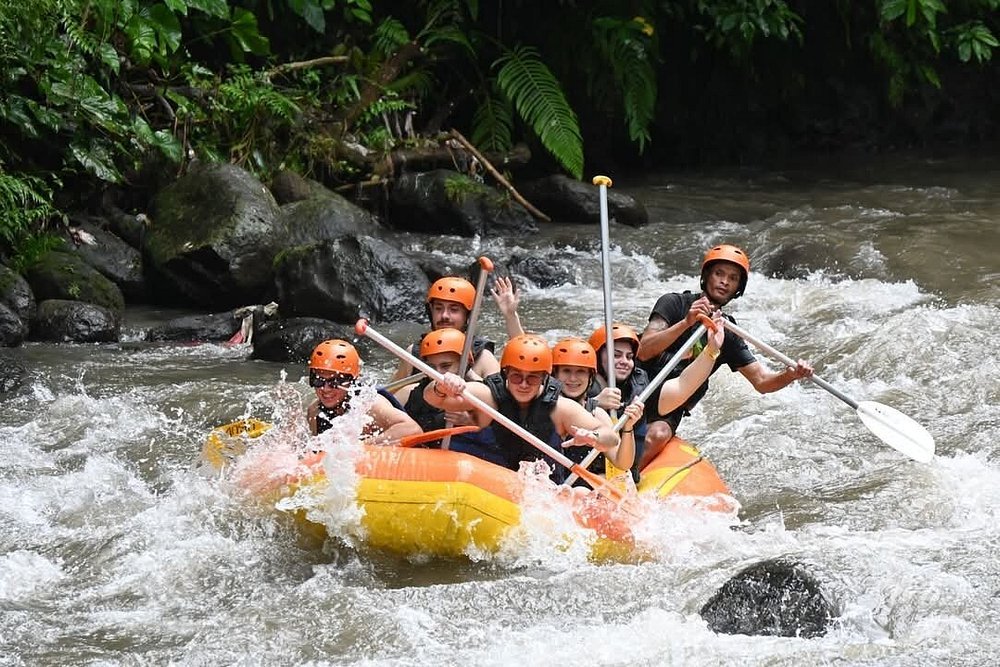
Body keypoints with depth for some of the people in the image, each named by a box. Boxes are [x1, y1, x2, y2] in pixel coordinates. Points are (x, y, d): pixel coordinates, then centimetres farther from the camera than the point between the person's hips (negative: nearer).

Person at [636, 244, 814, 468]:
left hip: (669, 410, 2)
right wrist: (686, 323, -27)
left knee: (657, 435, -31)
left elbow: (761, 381, 8)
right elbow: (643, 351, -15)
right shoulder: (674, 304, -2)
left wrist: (792, 374, -14)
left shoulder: (728, 335, 12)